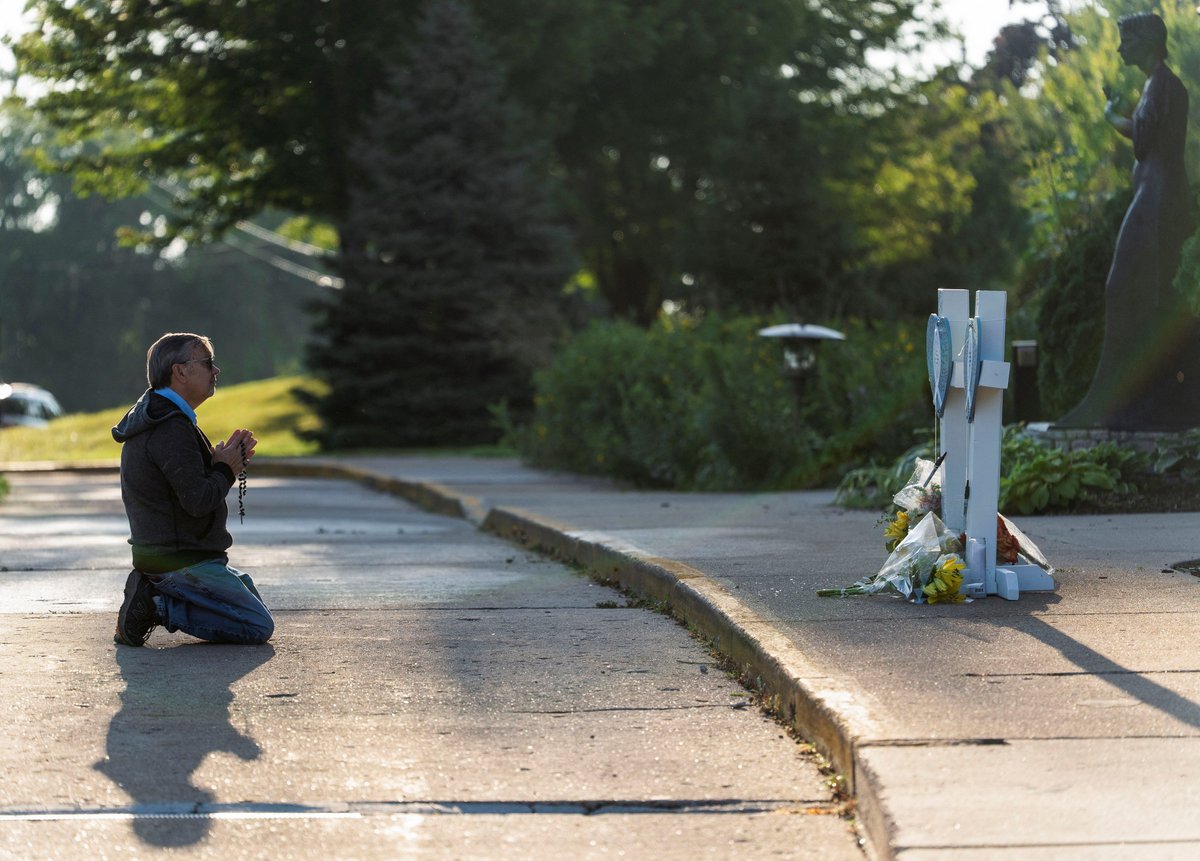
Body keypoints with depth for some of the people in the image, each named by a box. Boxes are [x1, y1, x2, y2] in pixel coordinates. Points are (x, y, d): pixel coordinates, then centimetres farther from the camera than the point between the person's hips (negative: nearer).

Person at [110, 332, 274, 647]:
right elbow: (198, 500, -25)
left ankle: (151, 593, 10)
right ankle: (156, 606, -8)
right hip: (182, 560, -10)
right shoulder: (171, 427, -21)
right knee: (260, 627, -5)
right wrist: (226, 469, -7)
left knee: (247, 589, 24)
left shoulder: (151, 418, 13)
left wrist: (223, 458, 2)